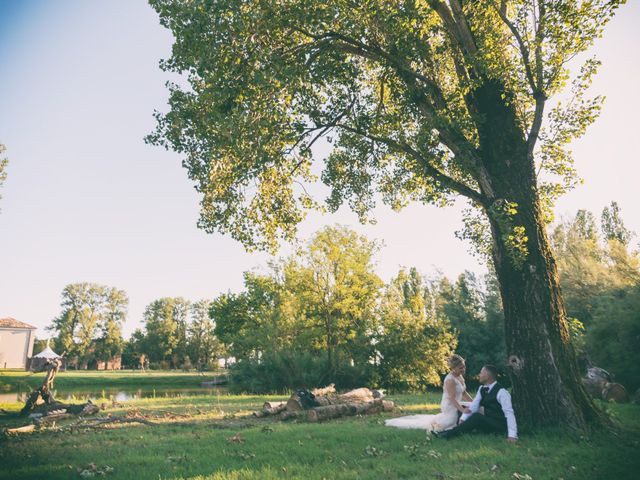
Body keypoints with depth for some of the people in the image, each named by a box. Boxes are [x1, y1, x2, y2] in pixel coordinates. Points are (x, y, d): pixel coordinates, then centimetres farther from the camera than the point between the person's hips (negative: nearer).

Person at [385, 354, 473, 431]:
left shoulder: (460, 376, 3)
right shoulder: (450, 380, -27)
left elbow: (464, 393, 12)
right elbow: (452, 398, -31)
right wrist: (462, 410, -41)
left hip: (456, 405, 10)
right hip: (450, 408, -10)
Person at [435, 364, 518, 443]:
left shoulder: (501, 392, -18)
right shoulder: (482, 389, 5)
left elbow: (509, 413, -23)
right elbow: (473, 406, 0)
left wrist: (512, 435, -30)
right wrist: (463, 419, -15)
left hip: (500, 425, -8)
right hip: (487, 422, 8)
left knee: (476, 416, -32)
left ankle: (451, 433, -26)